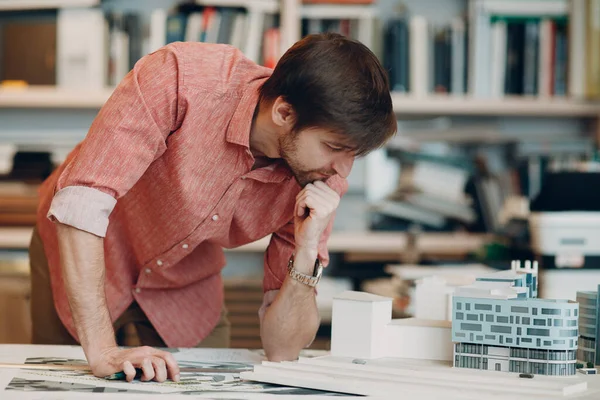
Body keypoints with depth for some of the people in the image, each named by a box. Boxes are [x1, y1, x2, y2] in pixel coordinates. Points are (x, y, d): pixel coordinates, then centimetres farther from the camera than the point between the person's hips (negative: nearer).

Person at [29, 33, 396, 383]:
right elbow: (80, 203, -41)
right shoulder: (183, 79, -37)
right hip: (80, 262, -3)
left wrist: (306, 255, -36)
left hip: (184, 285, 3)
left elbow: (281, 350, -18)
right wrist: (102, 351, -44)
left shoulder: (325, 178, -22)